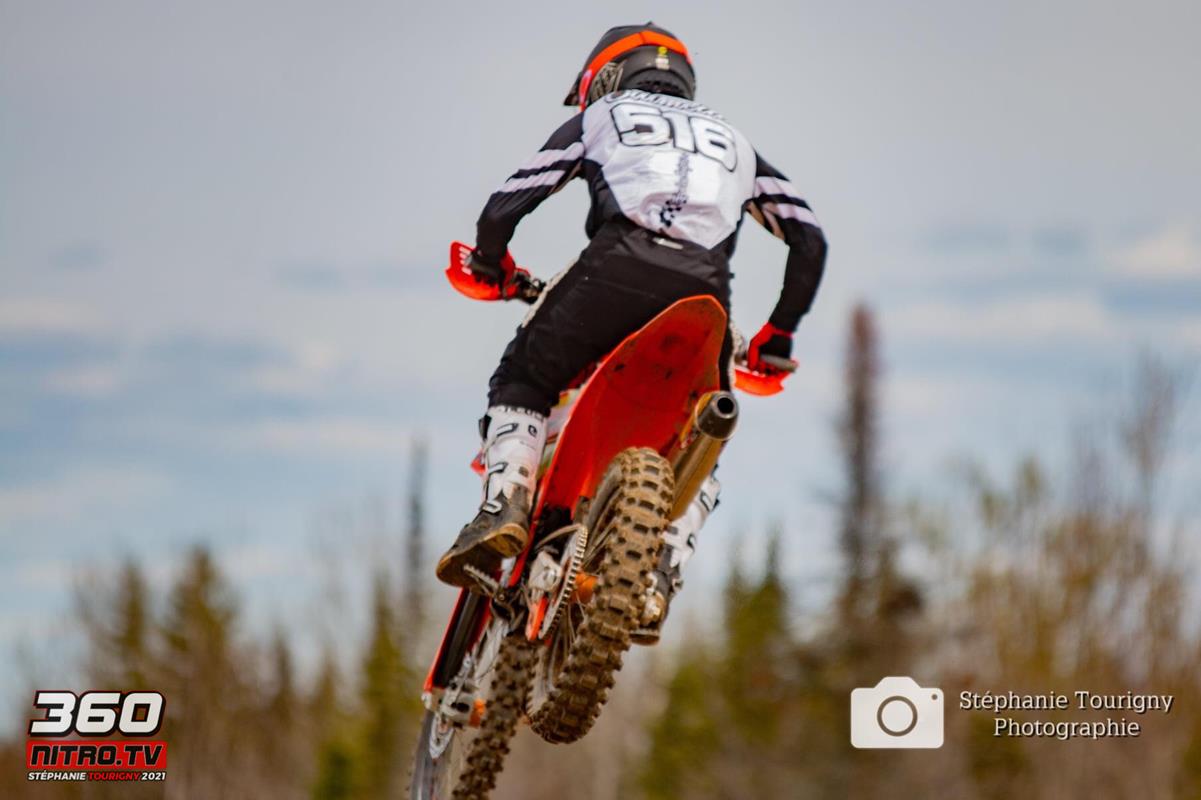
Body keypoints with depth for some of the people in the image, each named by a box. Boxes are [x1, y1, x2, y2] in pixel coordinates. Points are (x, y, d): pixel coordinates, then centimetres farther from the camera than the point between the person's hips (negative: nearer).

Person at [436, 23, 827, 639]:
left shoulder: (599, 117, 27)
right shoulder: (731, 140, 37)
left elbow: (504, 208, 18)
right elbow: (810, 239, 28)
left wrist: (492, 266, 39)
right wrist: (779, 333, 37)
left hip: (621, 264, -2)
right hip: (707, 283, 3)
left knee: (522, 382, 18)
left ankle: (503, 506, -6)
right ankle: (661, 573, -1)